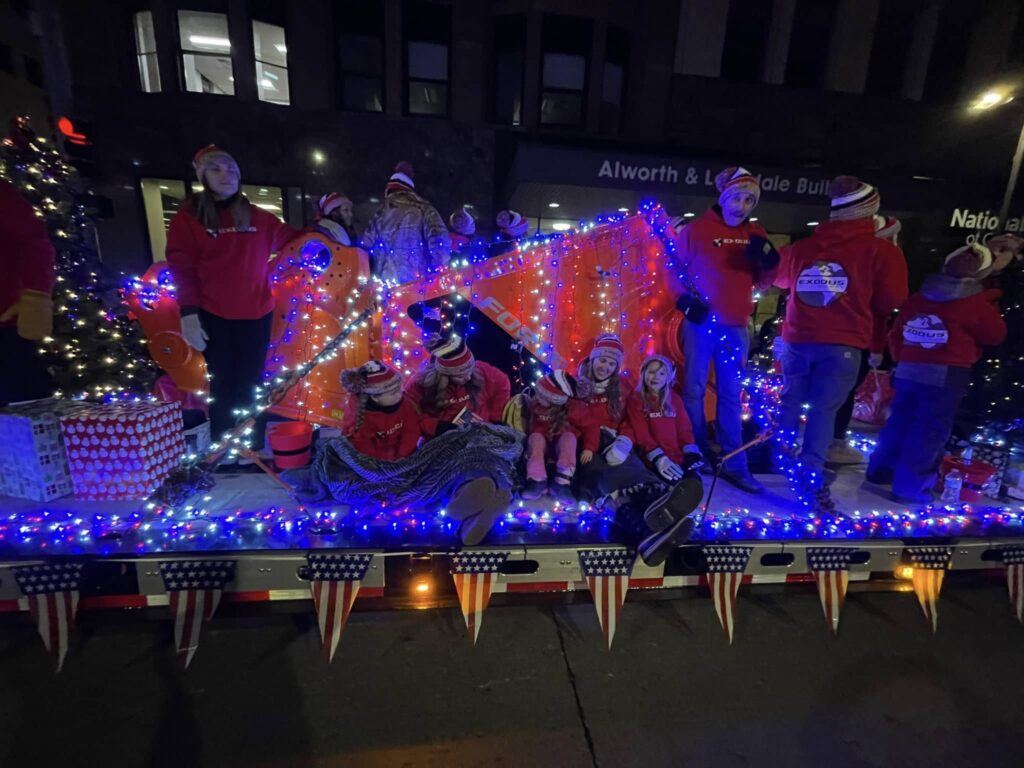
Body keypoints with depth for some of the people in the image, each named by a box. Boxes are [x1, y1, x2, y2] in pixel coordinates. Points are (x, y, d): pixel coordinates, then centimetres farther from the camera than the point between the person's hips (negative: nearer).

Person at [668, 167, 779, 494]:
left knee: (731, 395, 8)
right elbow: (674, 269, -1)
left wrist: (768, 261, -6)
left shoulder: (756, 235, 12)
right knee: (694, 390, 1)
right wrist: (684, 300, -16)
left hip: (736, 327, 4)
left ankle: (734, 465, 17)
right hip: (701, 324, -4)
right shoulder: (697, 229, -1)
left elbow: (762, 282, 14)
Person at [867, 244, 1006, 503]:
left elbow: (895, 335, 16)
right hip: (946, 375, -5)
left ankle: (880, 471, 21)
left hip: (908, 370, 5)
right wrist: (989, 307, 21)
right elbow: (996, 335, 8)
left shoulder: (917, 298, 11)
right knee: (930, 429, -2)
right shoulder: (976, 303, -4)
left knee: (900, 420, 14)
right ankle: (909, 486, -1)